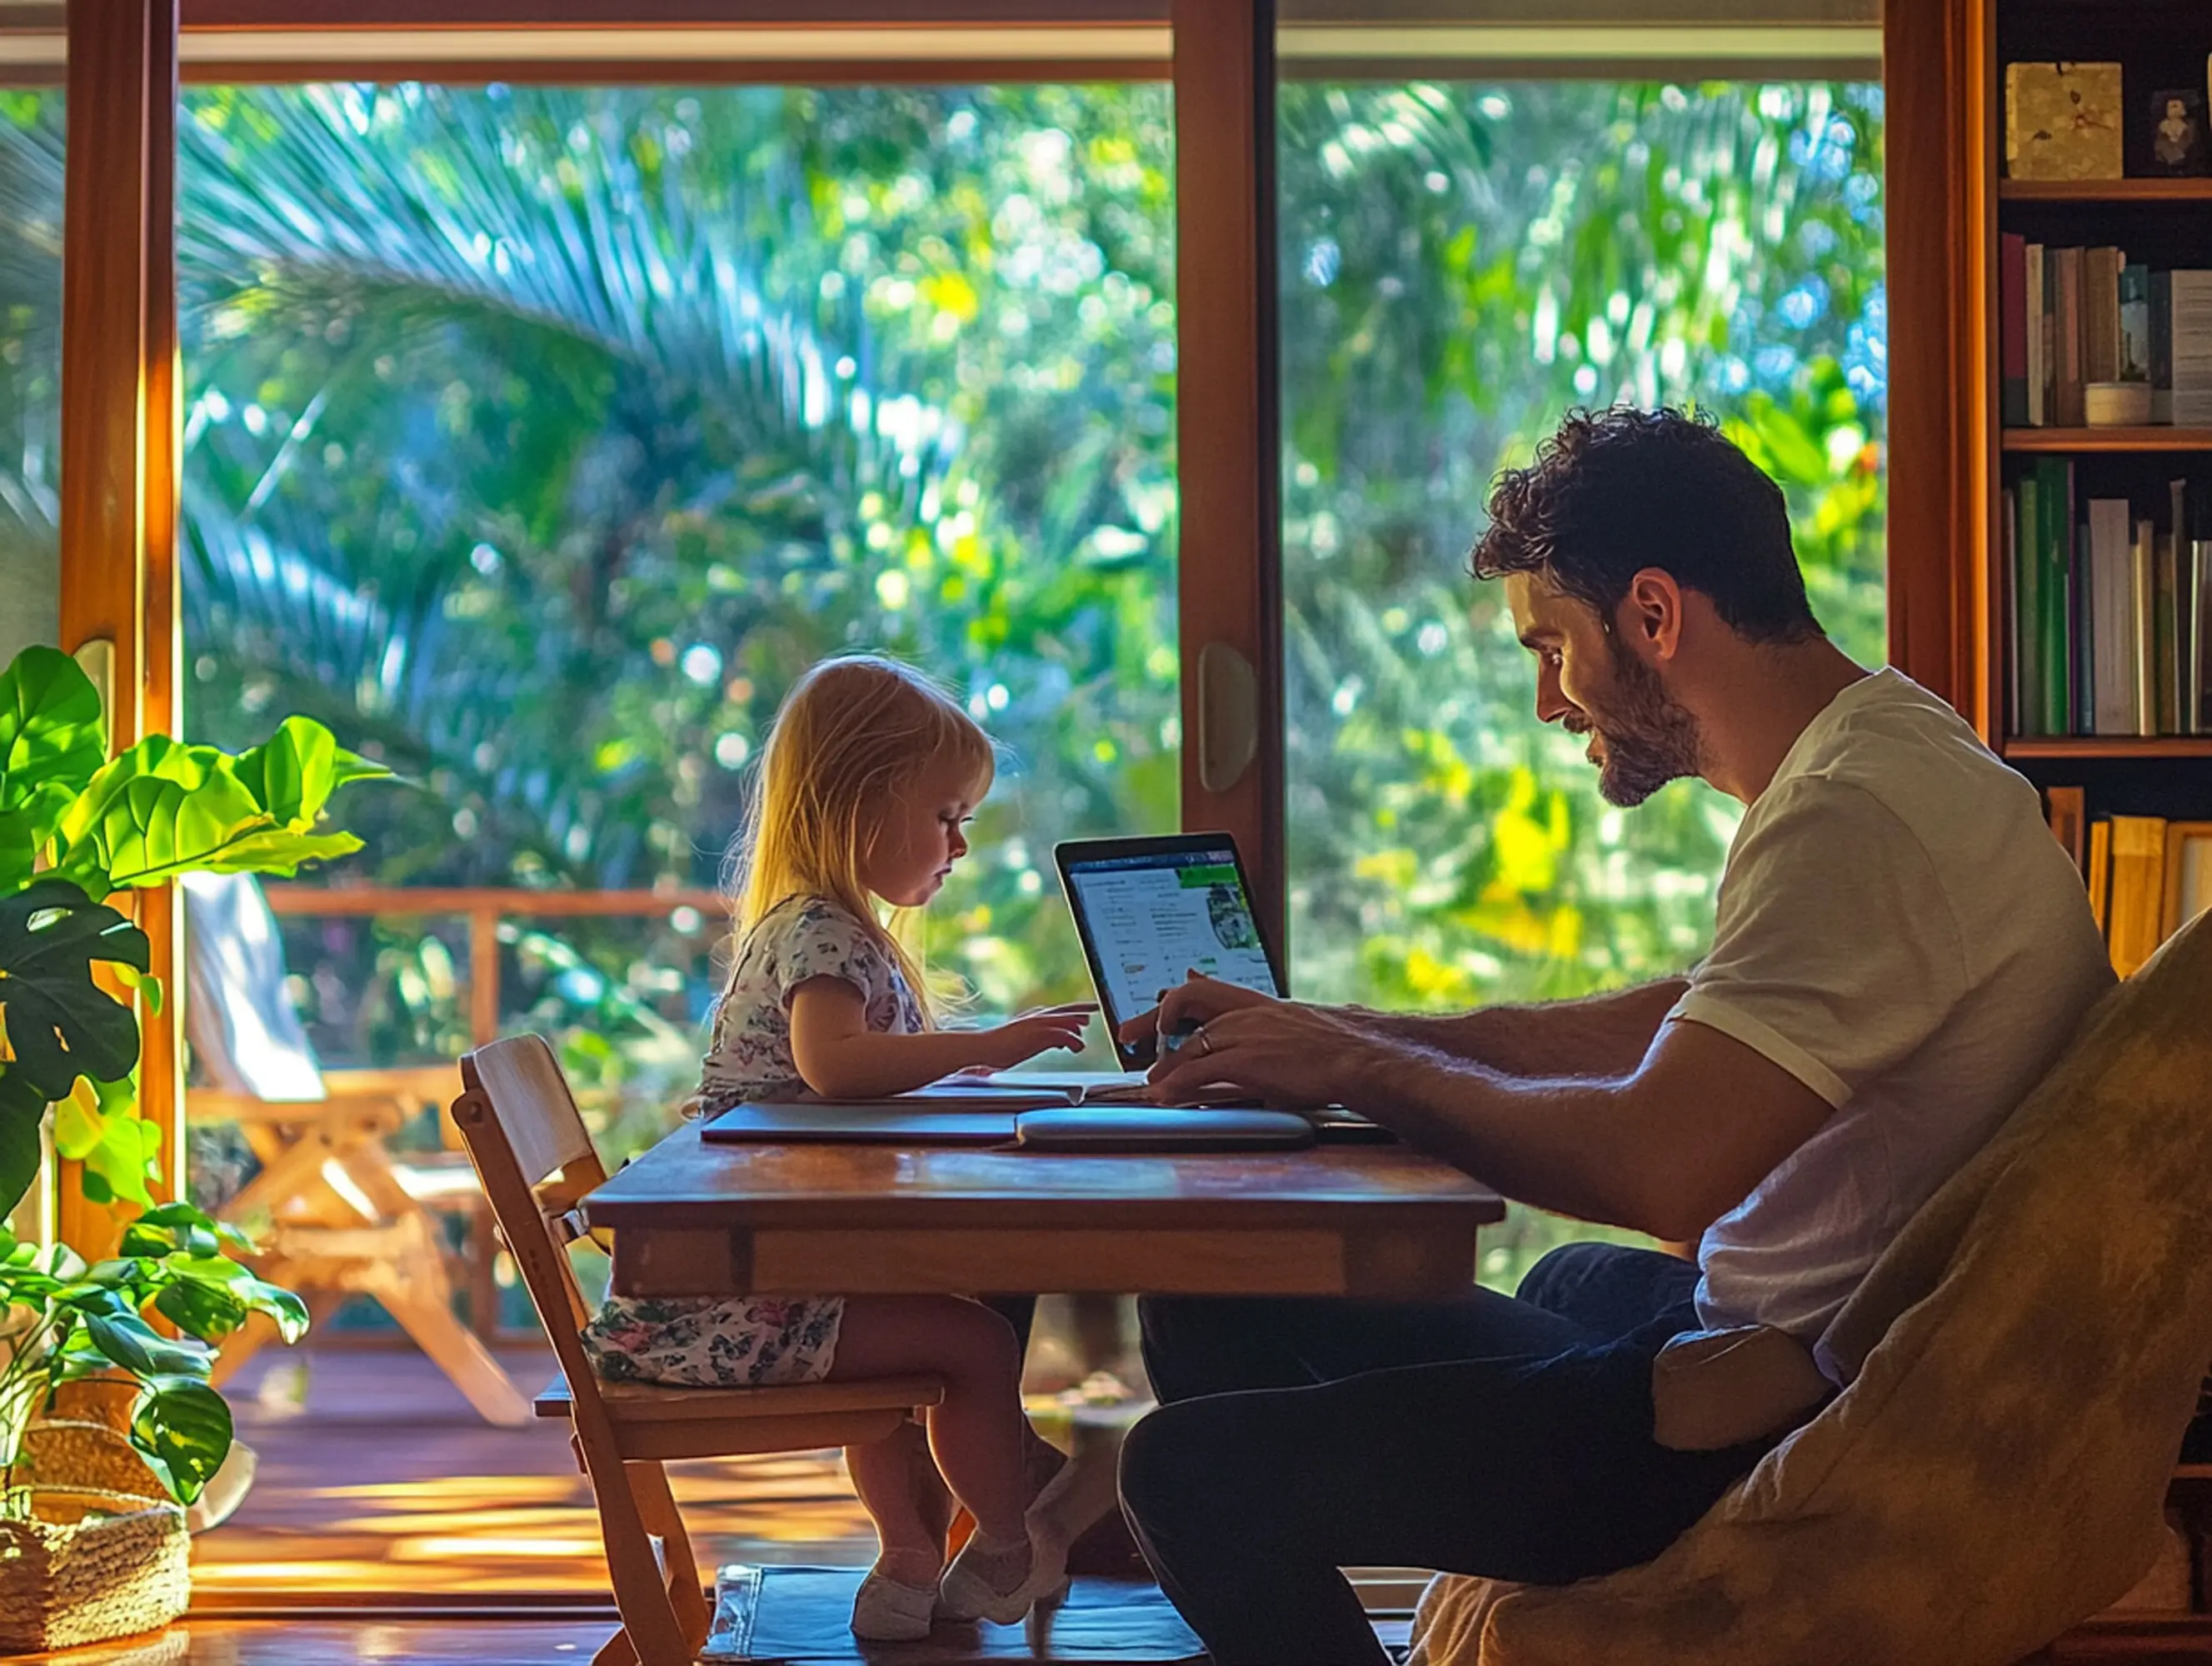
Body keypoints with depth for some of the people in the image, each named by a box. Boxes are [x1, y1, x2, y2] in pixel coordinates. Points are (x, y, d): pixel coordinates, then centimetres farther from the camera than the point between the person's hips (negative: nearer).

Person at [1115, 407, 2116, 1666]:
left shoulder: (1856, 814, -22)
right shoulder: (1883, 757, 12)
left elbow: (1658, 1166, -30)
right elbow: (1665, 1026, 20)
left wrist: (1364, 1067, -14)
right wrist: (1336, 1032, 13)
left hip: (1804, 1428, -11)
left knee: (1195, 1466, -12)